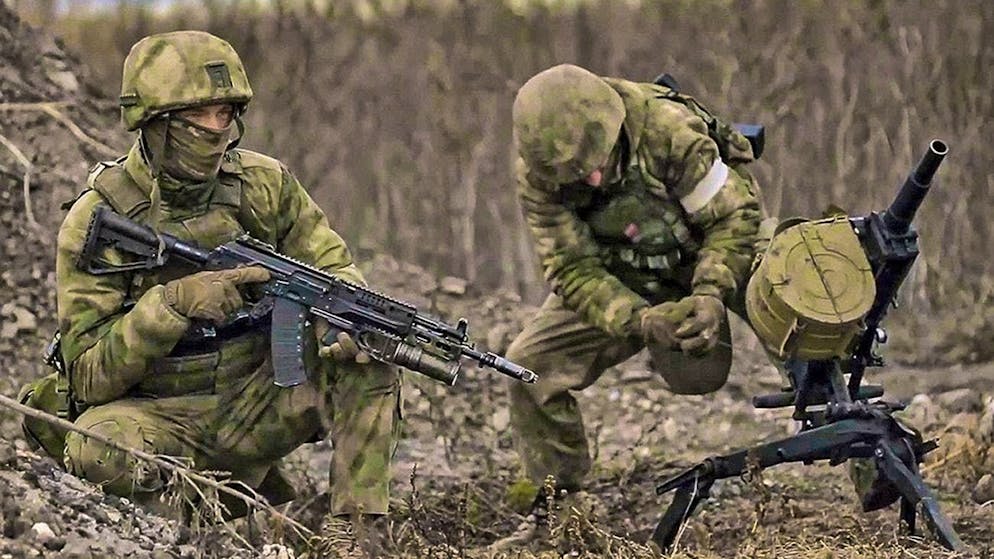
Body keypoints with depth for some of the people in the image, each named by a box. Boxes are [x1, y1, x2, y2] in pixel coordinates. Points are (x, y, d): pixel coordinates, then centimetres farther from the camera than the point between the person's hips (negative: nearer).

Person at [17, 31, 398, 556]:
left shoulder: (264, 184, -3)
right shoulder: (97, 220, -14)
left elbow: (334, 271, 6)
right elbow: (91, 377, -16)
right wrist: (172, 302, -31)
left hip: (255, 401, 4)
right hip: (158, 415, -3)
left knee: (369, 362, -18)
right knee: (93, 449, -36)